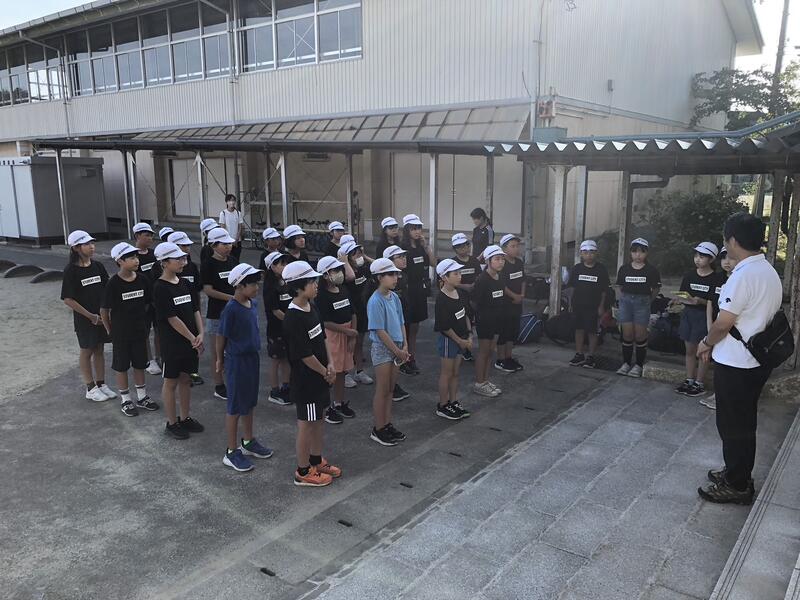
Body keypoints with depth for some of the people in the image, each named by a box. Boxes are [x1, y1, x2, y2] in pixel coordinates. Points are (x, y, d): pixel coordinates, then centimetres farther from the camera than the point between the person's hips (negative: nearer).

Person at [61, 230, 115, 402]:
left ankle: (101, 384, 25)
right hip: (84, 318, -4)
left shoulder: (98, 266, 1)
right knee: (87, 351, 8)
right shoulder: (71, 270, -14)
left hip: (101, 315, 5)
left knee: (99, 349, 13)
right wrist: (91, 316, -14)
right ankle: (91, 388, 19)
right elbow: (68, 299, -14)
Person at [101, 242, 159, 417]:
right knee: (122, 367, 9)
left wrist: (139, 319, 8)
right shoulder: (113, 283, -17)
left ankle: (142, 397, 30)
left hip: (139, 330, 4)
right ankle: (125, 401, 23)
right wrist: (110, 330, -4)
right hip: (120, 333, -4)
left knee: (139, 364, 15)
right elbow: (104, 310, -11)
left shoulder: (142, 280, -6)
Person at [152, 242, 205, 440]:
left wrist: (200, 334, -6)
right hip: (172, 342, -6)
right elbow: (172, 318, -17)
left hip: (191, 341, 7)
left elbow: (196, 310, 7)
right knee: (171, 381, 7)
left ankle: (185, 418, 30)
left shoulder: (184, 283, 6)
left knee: (186, 379, 16)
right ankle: (172, 423, 19)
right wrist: (193, 339, -15)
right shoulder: (160, 288, -15)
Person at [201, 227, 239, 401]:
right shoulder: (208, 265, -10)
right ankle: (219, 386, 14)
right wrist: (230, 297, -20)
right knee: (218, 350, 5)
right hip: (216, 313, -5)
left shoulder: (233, 261, 7)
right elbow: (208, 290, -14)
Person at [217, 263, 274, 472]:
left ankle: (248, 441, 37)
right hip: (237, 361, -8)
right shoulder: (231, 309, -21)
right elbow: (221, 336, -13)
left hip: (252, 358, 8)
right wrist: (220, 360, -2)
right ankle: (232, 452, 17)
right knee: (235, 407, 3)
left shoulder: (253, 304, 2)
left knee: (250, 402, 20)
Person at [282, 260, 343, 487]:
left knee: (319, 418, 20)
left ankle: (317, 461, 37)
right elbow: (305, 355, -22)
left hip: (320, 376, 9)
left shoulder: (311, 307, 3)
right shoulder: (293, 319, -25)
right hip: (305, 379, -9)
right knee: (306, 424, 5)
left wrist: (330, 364, -1)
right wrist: (325, 372, -9)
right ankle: (303, 472, 20)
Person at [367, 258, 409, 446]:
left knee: (390, 390, 15)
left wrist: (405, 346, 1)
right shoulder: (375, 301, -18)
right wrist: (397, 351, -16)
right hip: (382, 349, -7)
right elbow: (380, 331, -20)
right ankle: (378, 430, 14)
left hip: (396, 348, 7)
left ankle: (387, 425, 26)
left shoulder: (394, 297, 5)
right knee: (382, 391, 2)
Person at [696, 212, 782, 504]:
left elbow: (724, 322, -21)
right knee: (744, 423, 20)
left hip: (735, 364, -9)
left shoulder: (743, 275, -22)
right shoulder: (770, 272, 8)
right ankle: (738, 472, 34)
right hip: (757, 360, 9)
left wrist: (706, 343, -1)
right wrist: (715, 344, 14)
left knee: (733, 425, 4)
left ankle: (736, 486, 15)